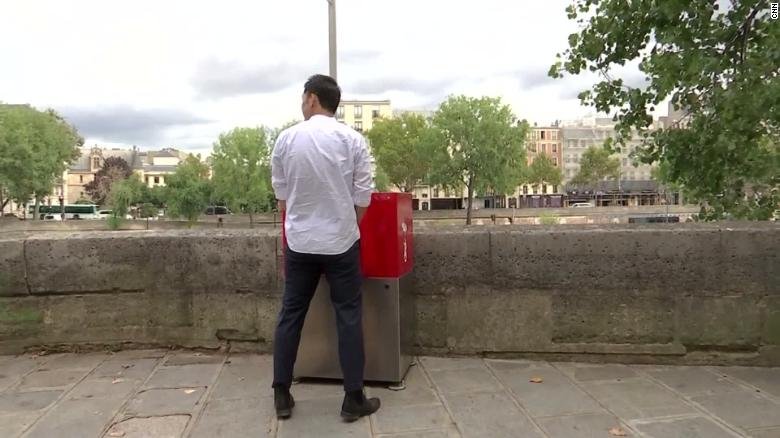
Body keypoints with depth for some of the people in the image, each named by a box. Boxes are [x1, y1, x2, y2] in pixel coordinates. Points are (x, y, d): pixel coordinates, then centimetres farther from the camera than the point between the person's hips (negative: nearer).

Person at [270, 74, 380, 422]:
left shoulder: (286, 139, -2)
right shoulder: (352, 139, -6)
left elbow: (281, 195, 6)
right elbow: (363, 198, -4)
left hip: (299, 241, 2)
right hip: (341, 241, -1)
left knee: (291, 315, 12)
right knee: (349, 318, 7)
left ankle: (281, 396, 21)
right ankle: (353, 400, 14)